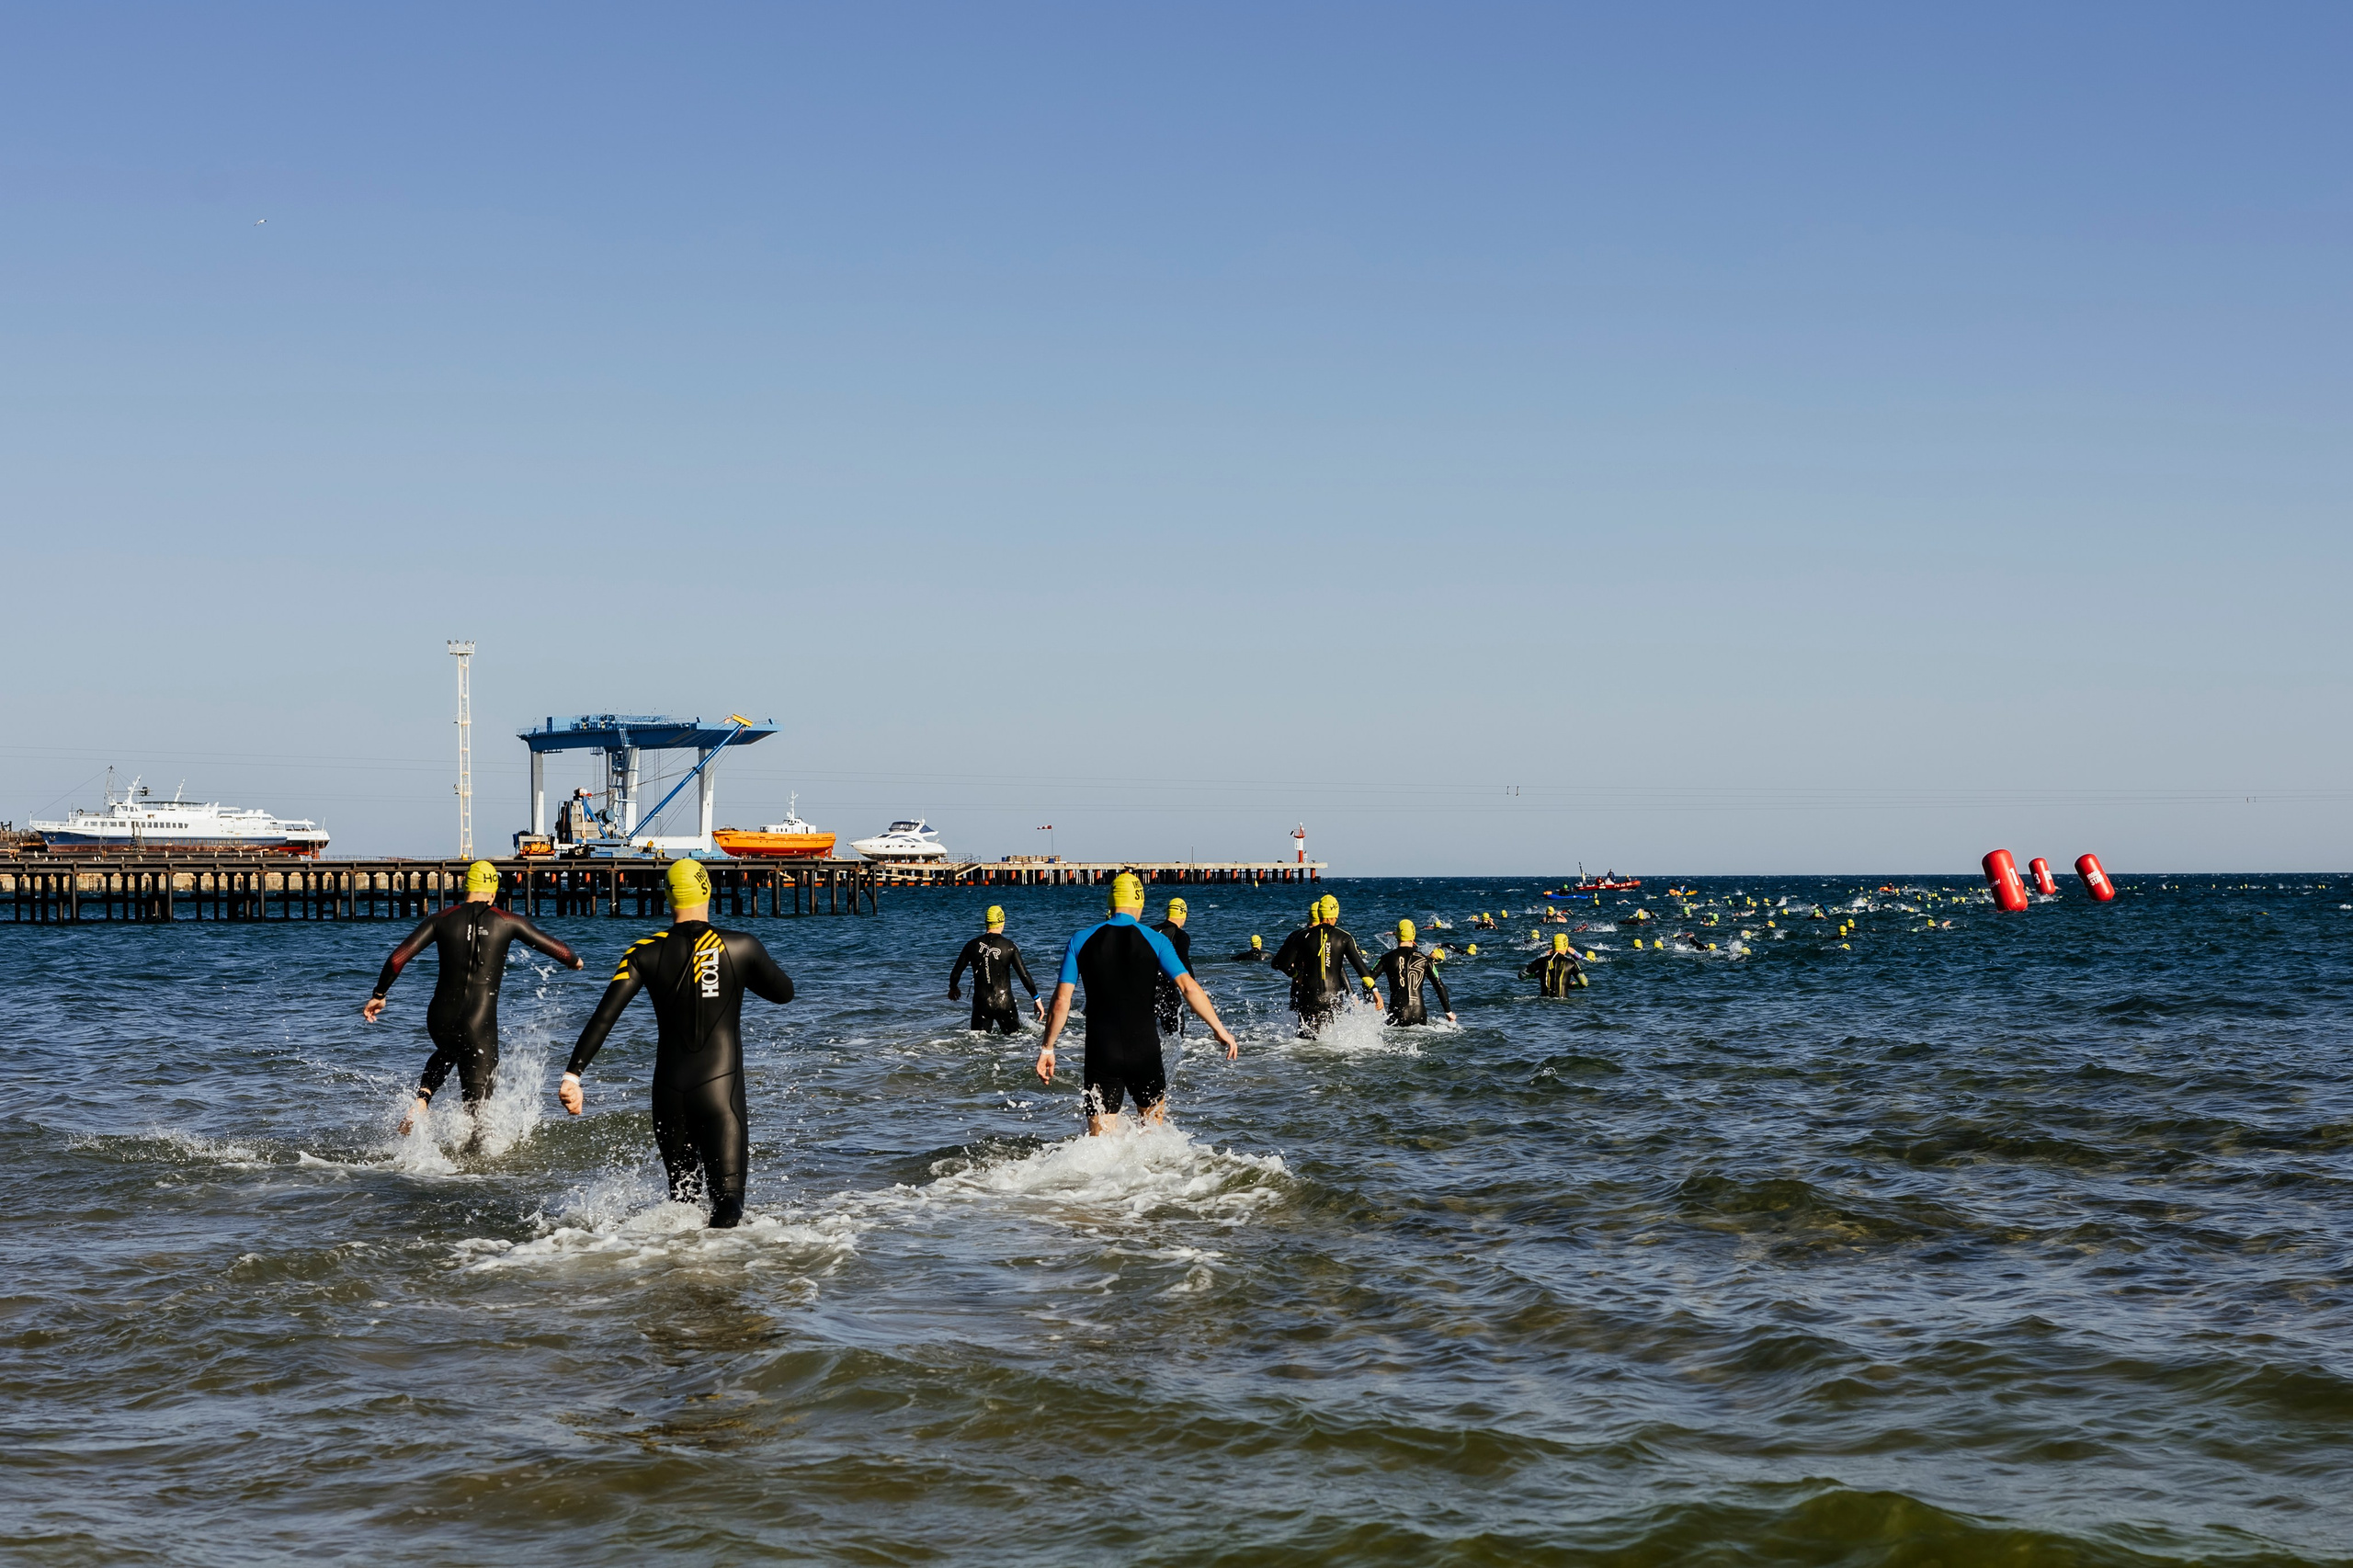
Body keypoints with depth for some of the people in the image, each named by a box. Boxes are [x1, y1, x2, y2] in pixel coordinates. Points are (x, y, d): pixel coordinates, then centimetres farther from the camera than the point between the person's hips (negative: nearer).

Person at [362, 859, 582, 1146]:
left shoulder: (441, 919, 3)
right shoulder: (507, 922, 0)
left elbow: (399, 956, -3)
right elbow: (557, 950, 5)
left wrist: (379, 995, 10)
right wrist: (574, 960, 28)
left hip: (440, 1019, 3)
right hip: (480, 1025, -3)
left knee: (447, 1053, 38)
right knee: (476, 1105, 6)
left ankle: (421, 1100, 13)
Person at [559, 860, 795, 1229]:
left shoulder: (646, 952, 1)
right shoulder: (742, 947, -1)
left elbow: (604, 1016, -7)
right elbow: (783, 992, 16)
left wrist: (572, 1075, -8)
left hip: (669, 1091, 3)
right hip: (721, 1088, -3)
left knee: (682, 1193, 23)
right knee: (727, 1197, -8)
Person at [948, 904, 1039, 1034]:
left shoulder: (972, 945, 1)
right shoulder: (1009, 946, -5)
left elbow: (955, 973, 8)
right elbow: (1024, 975, -5)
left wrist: (953, 988, 30)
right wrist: (1037, 999, 5)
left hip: (981, 1003, 1)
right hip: (1004, 1002, -1)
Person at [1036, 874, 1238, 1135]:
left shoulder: (1080, 941, 3)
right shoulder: (1154, 940, -1)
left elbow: (1062, 1000, 0)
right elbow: (1188, 987, -9)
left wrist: (1047, 1048, 7)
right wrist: (1219, 1029, -2)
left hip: (1101, 1052, 0)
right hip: (1144, 1051, 0)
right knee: (1153, 1118, 24)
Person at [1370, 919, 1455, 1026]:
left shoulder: (1387, 958, 6)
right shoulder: (1424, 959, 9)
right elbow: (1440, 986, 11)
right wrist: (1448, 1012, 20)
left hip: (1397, 1014, -1)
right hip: (1419, 1016, 1)